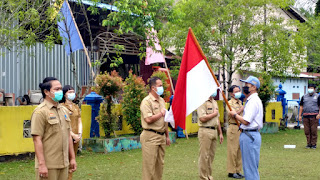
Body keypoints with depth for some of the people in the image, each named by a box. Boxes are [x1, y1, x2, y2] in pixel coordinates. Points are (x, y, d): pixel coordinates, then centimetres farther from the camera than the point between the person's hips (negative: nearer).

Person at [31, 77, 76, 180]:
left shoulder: (63, 110, 14)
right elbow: (37, 140, -16)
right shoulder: (40, 112, -10)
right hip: (48, 165, -7)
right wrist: (42, 164, -20)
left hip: (64, 164, 7)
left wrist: (72, 158, 16)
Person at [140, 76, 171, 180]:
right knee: (150, 165, -4)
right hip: (151, 137, -8)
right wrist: (161, 113, -8)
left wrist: (167, 136, 19)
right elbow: (149, 119, -22)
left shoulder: (161, 101, 15)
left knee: (160, 164, 11)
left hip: (161, 136, 8)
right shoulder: (147, 101, -11)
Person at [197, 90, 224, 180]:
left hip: (214, 131, 8)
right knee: (204, 156, -3)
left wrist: (220, 133, 18)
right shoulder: (202, 102, -10)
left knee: (211, 155, 12)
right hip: (205, 131, -8)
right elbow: (203, 118, -20)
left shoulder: (214, 102, 17)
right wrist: (214, 113, -7)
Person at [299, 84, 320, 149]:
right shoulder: (304, 97, 17)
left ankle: (313, 144, 3)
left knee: (314, 131, -4)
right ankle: (308, 144, 12)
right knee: (307, 131, 3)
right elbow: (301, 106, 17)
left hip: (314, 116, -3)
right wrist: (300, 115, 9)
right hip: (305, 116, 3)